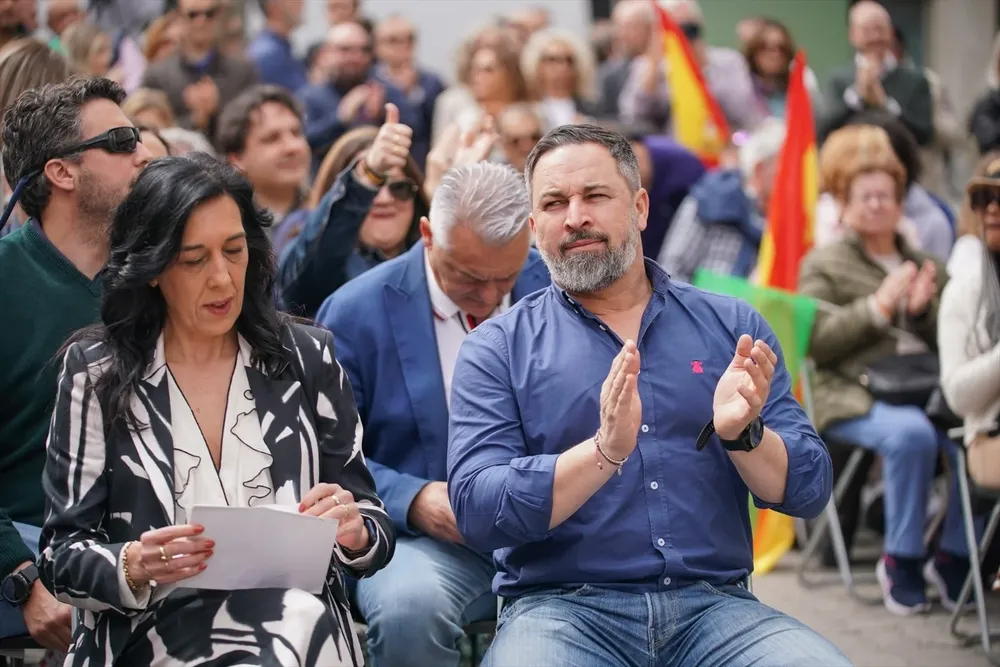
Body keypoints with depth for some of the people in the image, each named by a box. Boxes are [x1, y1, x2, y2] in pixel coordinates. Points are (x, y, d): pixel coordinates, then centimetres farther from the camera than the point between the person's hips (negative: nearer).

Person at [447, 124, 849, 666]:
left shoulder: (731, 327, 11)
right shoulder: (497, 348, 5)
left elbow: (809, 491, 7)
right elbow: (476, 510, -8)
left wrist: (743, 434, -14)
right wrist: (605, 451, -21)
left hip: (713, 604, 1)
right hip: (562, 606, -1)